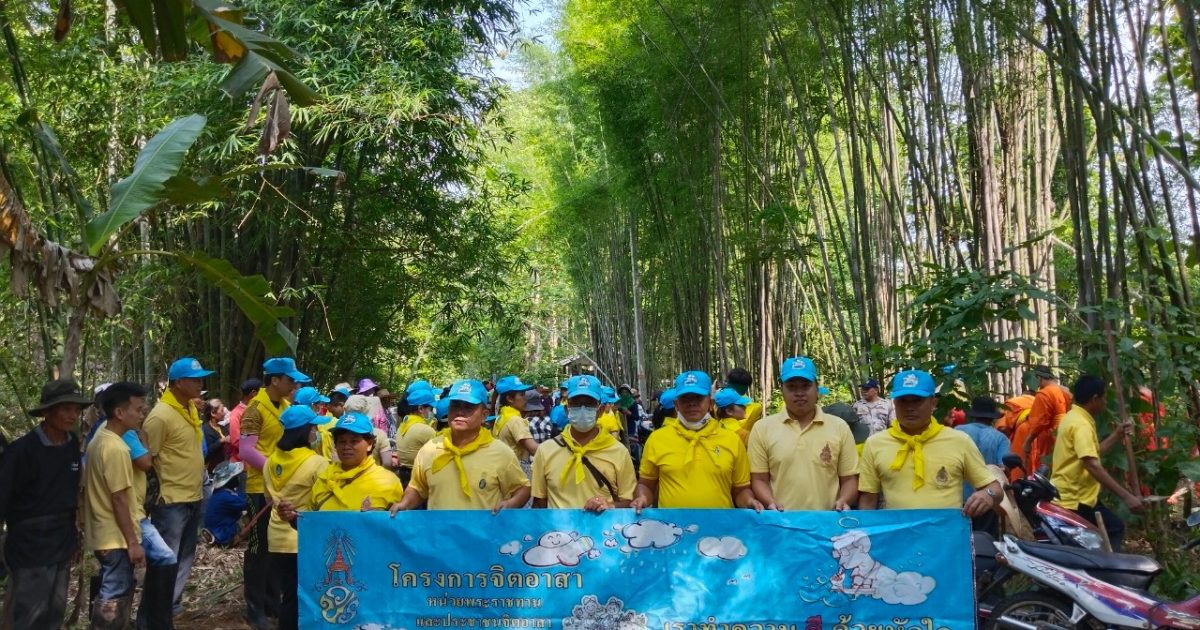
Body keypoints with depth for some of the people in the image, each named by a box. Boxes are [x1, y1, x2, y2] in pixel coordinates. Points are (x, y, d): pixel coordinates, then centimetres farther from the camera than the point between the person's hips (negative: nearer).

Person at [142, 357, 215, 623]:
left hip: (193, 499, 9)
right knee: (164, 563, -2)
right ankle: (150, 617, 8)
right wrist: (157, 496, -15)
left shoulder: (190, 409, 10)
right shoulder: (160, 416, -17)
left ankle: (170, 605, 31)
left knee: (184, 559, 18)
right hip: (171, 501, -9)